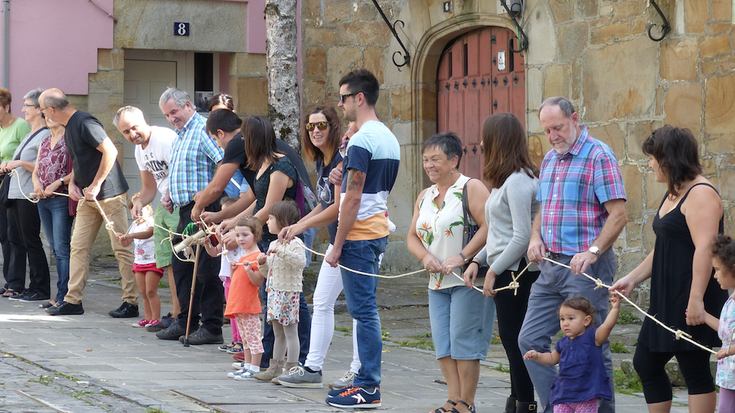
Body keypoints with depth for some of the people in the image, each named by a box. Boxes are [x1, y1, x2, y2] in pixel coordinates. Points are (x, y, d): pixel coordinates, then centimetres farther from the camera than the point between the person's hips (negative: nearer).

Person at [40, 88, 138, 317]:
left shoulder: (84, 123, -17)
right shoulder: (69, 128, 13)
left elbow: (110, 151, -23)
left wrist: (96, 185, -19)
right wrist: (72, 183, 6)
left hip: (109, 193, -10)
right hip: (88, 196, 10)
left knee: (121, 248, -4)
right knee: (78, 247, 7)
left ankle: (131, 302, -1)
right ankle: (73, 300, 11)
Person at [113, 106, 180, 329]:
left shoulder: (165, 139, -16)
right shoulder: (140, 150, 14)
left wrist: (171, 198, -33)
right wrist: (139, 202, 3)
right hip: (165, 205, 10)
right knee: (169, 261, 9)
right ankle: (177, 313, 14)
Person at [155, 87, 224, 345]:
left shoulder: (203, 130, -11)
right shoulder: (180, 136, 21)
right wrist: (170, 194, 16)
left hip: (203, 208, -10)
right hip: (185, 209, 10)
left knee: (206, 268, -7)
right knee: (181, 265, 13)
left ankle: (212, 328, -3)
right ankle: (186, 321, 22)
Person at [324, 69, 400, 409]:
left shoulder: (361, 141, -16)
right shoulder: (389, 138, 14)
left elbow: (353, 199, -18)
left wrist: (337, 246, -15)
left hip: (359, 236, -10)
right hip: (379, 231, 10)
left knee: (363, 311, -7)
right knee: (366, 310, 14)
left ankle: (369, 389, -5)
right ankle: (367, 380, 18)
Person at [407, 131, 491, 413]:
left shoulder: (471, 188, -7)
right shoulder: (425, 196, 16)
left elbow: (489, 226, -17)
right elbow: (412, 236, 17)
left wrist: (461, 257, -21)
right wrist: (426, 256, -4)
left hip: (468, 280, -8)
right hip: (437, 282, 8)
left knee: (463, 339, -6)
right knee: (442, 342, 4)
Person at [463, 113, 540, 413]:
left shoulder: (518, 181, -16)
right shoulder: (506, 180, 15)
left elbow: (522, 236, -21)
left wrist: (494, 270, -15)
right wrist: (478, 261, 11)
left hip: (515, 271, -10)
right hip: (505, 270, 10)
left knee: (514, 339, -5)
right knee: (511, 339, 13)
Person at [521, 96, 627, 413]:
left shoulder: (598, 156, -8)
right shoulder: (549, 160, 17)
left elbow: (618, 214, -14)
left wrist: (592, 252, -24)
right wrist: (535, 236, 5)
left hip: (585, 267, -8)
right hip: (550, 266, 8)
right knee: (531, 340, 6)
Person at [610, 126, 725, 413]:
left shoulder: (701, 194, -15)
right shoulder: (673, 195, 18)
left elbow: (705, 248, -25)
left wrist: (696, 300, -30)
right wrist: (633, 279, 20)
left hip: (691, 304, -11)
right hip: (666, 299, 11)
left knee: (695, 371, -5)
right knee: (645, 363, 12)